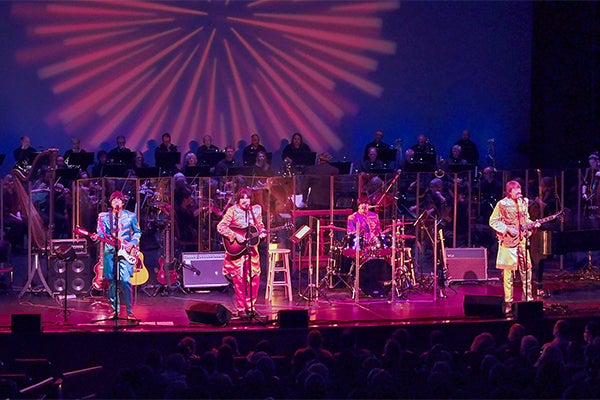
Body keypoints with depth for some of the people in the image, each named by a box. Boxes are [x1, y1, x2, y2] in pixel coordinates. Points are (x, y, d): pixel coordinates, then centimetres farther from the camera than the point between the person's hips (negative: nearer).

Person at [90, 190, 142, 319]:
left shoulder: (130, 216, 7)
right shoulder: (103, 216, 10)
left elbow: (137, 232, 11)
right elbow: (101, 232, 6)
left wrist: (132, 243, -4)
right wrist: (97, 236, -16)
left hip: (125, 252, -2)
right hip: (110, 251, 2)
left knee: (125, 280, -13)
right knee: (112, 281, 3)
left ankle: (129, 311, -8)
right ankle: (115, 310, 12)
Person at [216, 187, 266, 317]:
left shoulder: (256, 210, 6)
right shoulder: (232, 211, -7)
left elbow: (260, 225, 18)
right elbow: (220, 227, -13)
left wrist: (262, 233, -5)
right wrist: (235, 236, -21)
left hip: (252, 250, 4)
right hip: (236, 251, -4)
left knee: (255, 279, 2)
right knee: (239, 280, -2)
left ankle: (250, 307, 14)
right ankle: (241, 309, 5)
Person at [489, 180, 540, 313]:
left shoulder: (523, 202, 10)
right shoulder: (502, 204, -7)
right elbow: (493, 221, -6)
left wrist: (532, 224, 1)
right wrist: (508, 229, -14)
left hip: (522, 240, 5)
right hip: (508, 242, -5)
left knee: (526, 269, 5)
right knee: (508, 272, -2)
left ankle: (527, 299, 14)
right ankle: (508, 302, 4)